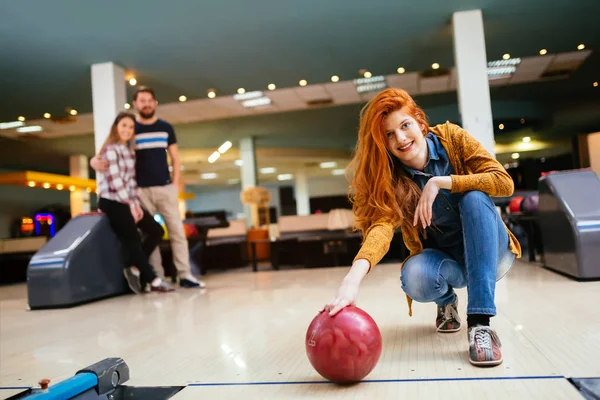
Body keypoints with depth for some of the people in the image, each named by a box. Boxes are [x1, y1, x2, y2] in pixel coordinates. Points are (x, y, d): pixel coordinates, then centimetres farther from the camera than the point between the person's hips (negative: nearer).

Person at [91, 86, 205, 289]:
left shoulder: (166, 128, 10)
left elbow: (175, 158, 12)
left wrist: (176, 183, 2)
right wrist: (95, 160, -18)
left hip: (166, 187, 1)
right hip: (141, 190, -1)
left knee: (177, 231, -2)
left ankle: (185, 275, 2)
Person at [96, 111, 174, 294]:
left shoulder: (129, 151, 16)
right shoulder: (110, 149, -10)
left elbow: (132, 180, 12)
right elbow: (115, 180, -17)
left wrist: (136, 204, 0)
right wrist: (130, 205, -15)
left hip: (128, 202, 9)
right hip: (112, 202, -8)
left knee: (156, 230, 2)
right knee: (132, 239, -9)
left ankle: (134, 267, 10)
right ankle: (153, 281, -3)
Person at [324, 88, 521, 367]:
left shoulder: (451, 137, -14)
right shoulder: (389, 179, -17)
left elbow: (504, 182, -20)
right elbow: (381, 226, -36)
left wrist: (441, 182, -30)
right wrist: (354, 276, -54)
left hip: (489, 252, 1)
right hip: (444, 259, 0)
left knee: (474, 198, -30)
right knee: (414, 279, -34)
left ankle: (480, 322, -32)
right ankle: (446, 302, 5)